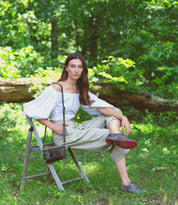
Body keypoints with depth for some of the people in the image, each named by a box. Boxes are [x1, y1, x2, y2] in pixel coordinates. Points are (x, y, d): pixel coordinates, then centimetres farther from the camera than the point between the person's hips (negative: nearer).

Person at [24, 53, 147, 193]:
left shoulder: (81, 90, 13)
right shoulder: (56, 89, -8)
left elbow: (100, 106, 1)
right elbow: (32, 110, -11)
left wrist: (122, 117, -14)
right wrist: (53, 127, -16)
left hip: (77, 130, 8)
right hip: (64, 135, -8)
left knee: (114, 114, -5)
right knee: (115, 141, -14)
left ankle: (116, 135, -34)